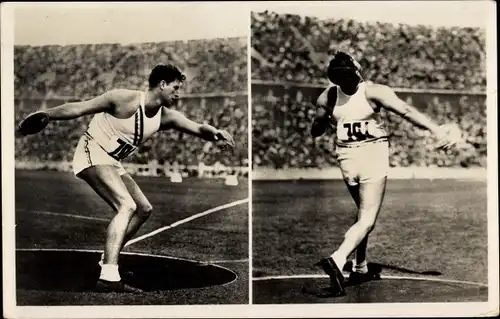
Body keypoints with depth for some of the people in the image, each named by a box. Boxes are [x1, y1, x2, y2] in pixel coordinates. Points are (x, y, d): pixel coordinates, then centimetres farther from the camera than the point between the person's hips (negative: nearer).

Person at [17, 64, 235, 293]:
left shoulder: (166, 117, 1)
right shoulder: (126, 99, -19)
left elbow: (197, 128, -2)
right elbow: (79, 108, -16)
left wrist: (216, 132, -23)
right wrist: (46, 115, -17)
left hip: (112, 162, 9)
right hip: (92, 153, -9)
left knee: (144, 209, 13)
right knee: (127, 206, -26)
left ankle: (108, 261, 26)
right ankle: (108, 277, -35)